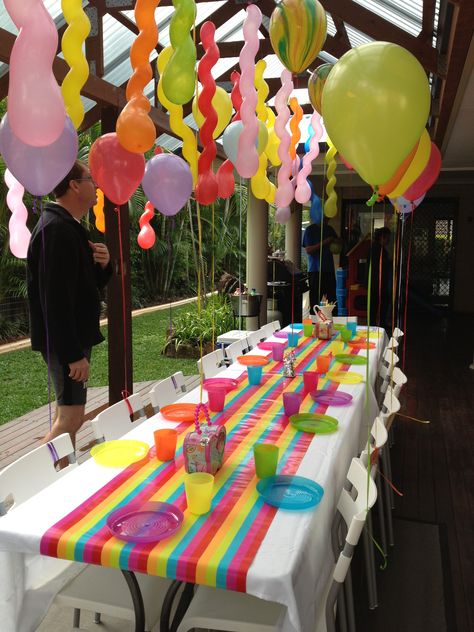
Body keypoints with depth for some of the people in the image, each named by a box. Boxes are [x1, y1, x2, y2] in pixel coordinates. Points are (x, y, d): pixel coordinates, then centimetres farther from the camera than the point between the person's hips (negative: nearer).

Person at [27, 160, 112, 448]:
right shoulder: (57, 230, -18)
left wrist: (102, 264, -2)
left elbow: (87, 285, 19)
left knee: (69, 415, 17)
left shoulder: (69, 227, 15)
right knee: (71, 417, -6)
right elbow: (56, 299, -25)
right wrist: (73, 354, -25)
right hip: (65, 341, -10)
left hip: (75, 337, 10)